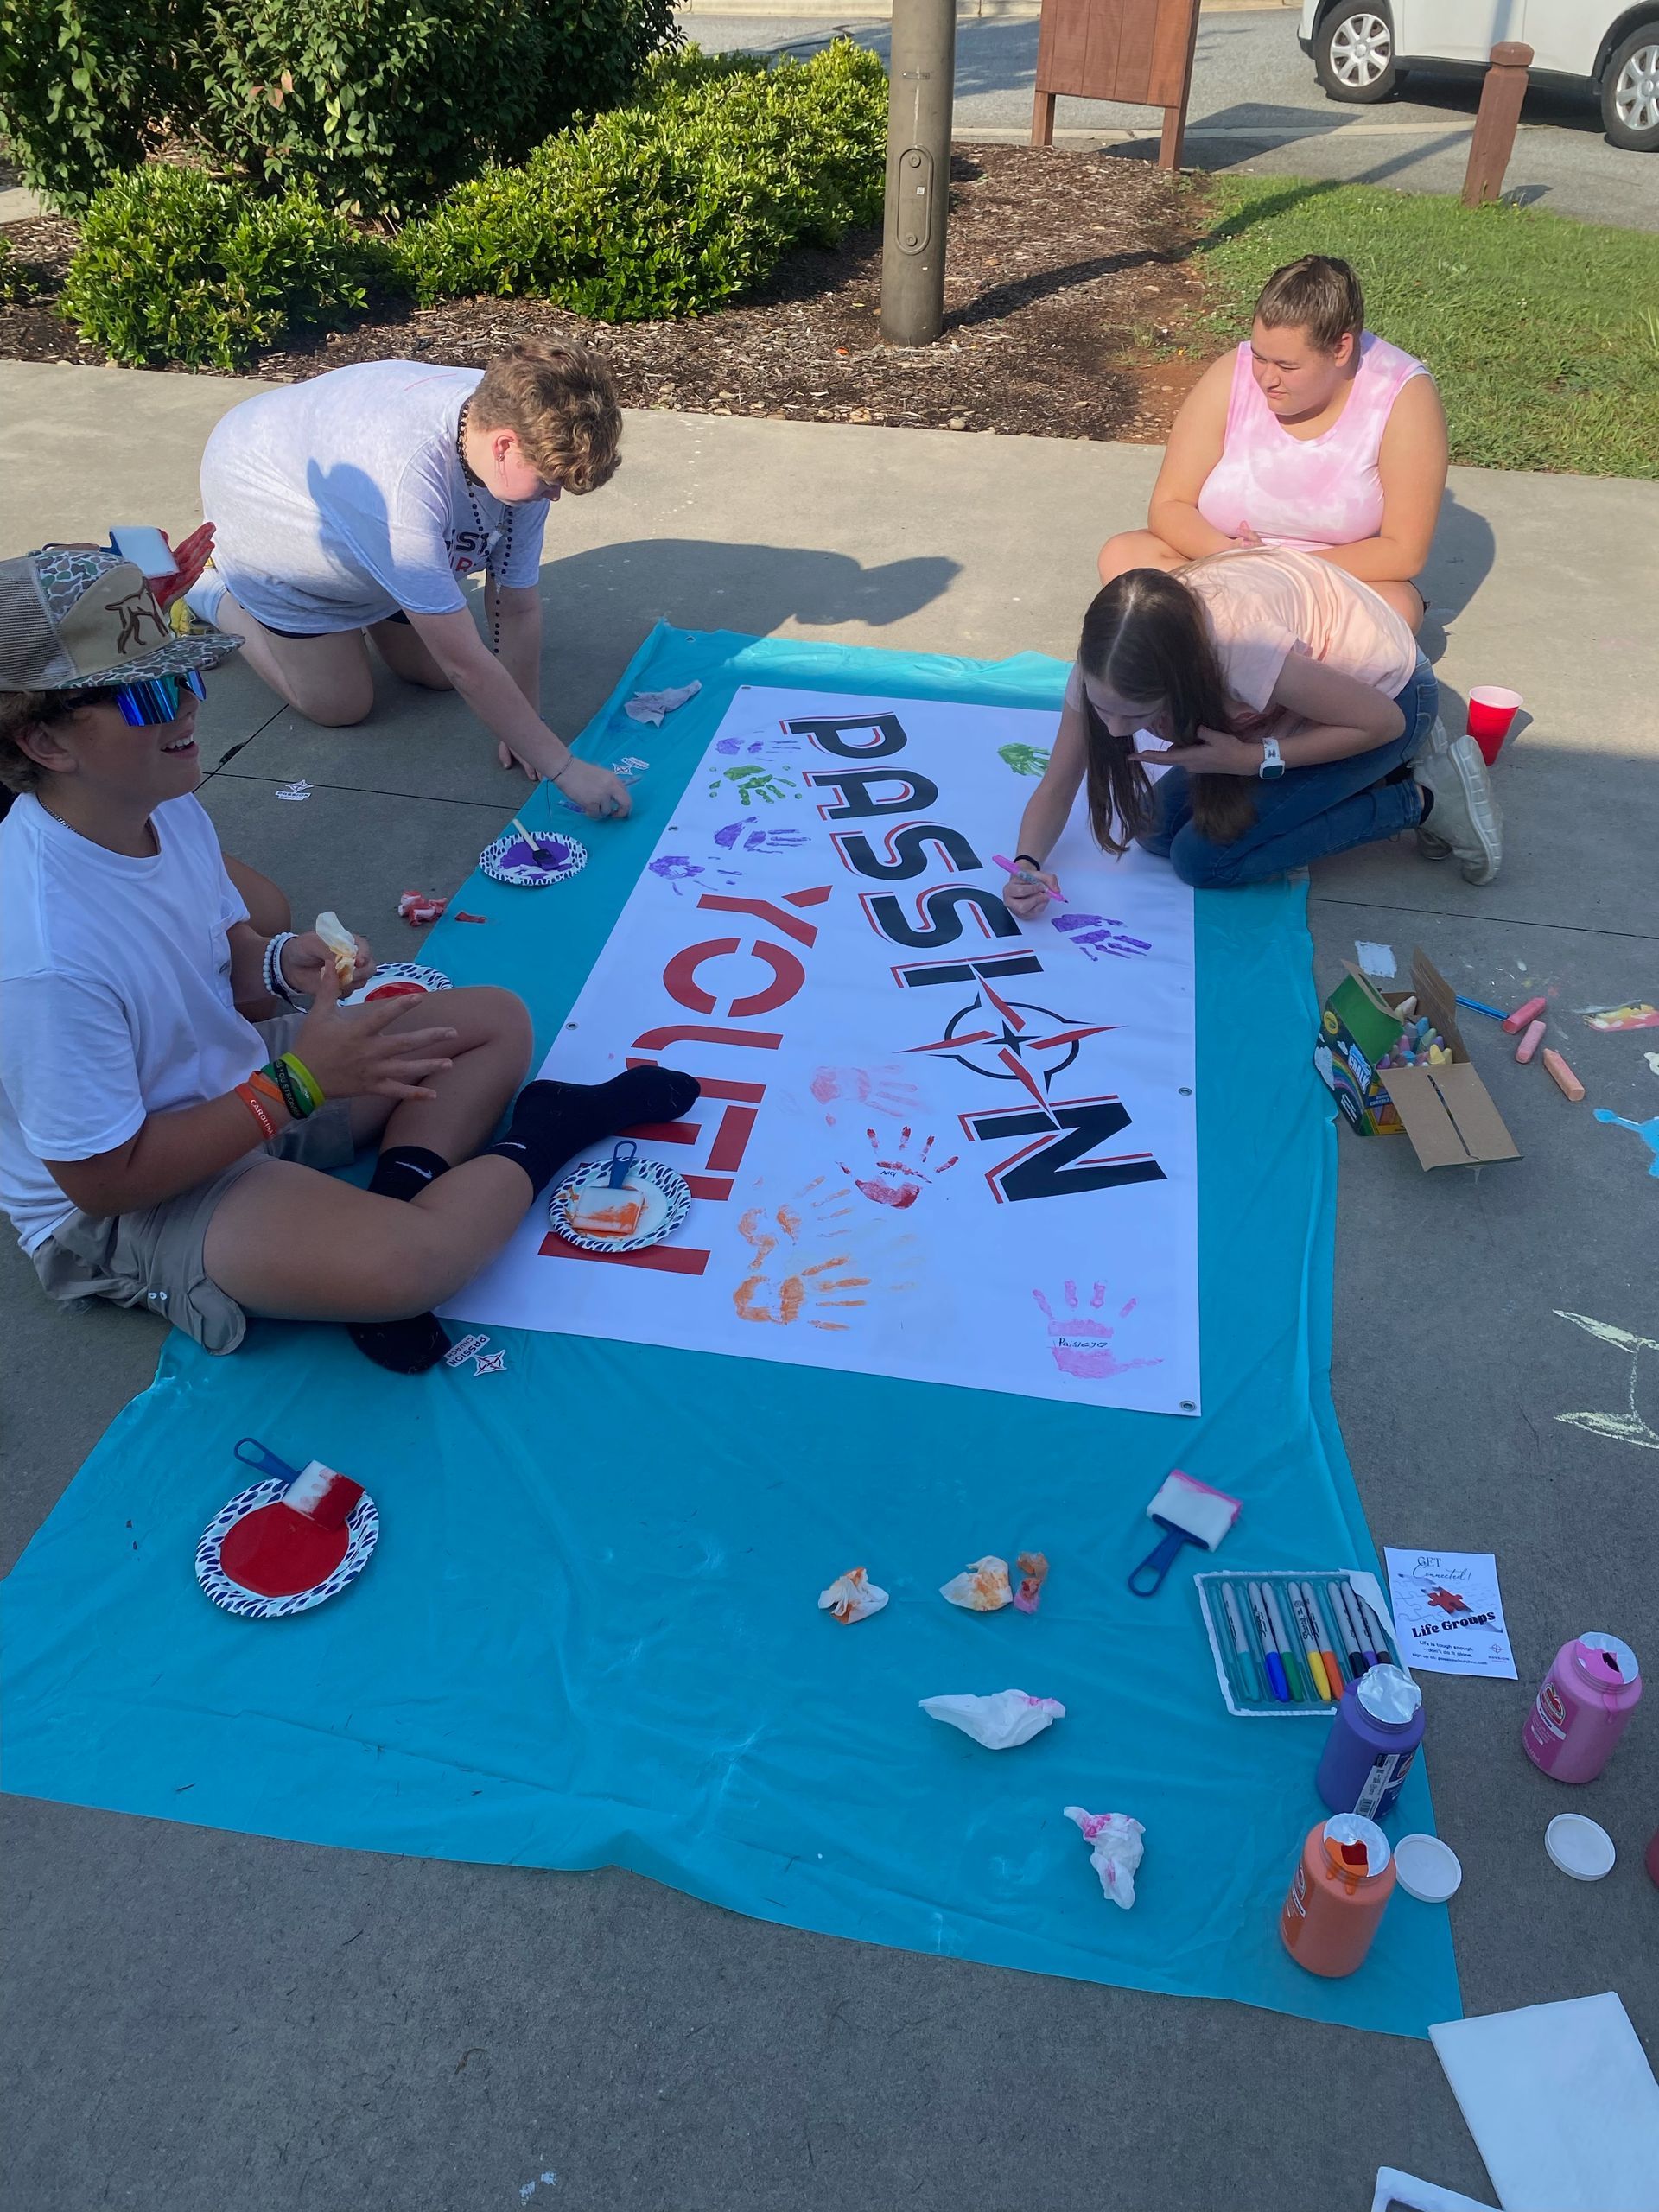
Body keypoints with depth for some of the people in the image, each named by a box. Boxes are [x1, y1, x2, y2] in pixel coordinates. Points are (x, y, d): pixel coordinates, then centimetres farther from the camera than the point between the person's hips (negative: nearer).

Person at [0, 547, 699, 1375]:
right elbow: (102, 1178, -26)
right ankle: (542, 1134, -5)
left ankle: (398, 1189, -12)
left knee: (498, 1019, 8)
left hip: (238, 1080, 9)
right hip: (124, 1210, -8)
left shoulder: (167, 806, -8)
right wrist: (298, 1082, -26)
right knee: (404, 1267, -33)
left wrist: (282, 968, -16)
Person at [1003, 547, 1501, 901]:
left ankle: (1426, 798, -3)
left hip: (1383, 691, -7)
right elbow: (1057, 787, -13)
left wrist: (1251, 760, -32)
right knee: (1159, 829, -5)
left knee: (1204, 857, -16)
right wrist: (1027, 866, -31)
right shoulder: (1108, 659, -24)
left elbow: (1383, 721, -27)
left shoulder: (1242, 648, -41)